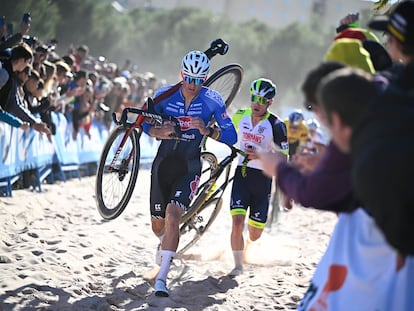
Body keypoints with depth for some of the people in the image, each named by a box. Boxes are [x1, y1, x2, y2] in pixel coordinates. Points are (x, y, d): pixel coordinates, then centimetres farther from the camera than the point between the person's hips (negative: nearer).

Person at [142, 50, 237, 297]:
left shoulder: (212, 100, -10)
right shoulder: (165, 95, -6)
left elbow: (231, 136, -10)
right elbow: (144, 123, 6)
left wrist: (207, 131, -29)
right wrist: (159, 132, -17)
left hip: (189, 168, -3)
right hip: (163, 163, 3)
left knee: (172, 217, -23)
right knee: (158, 225, 10)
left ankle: (162, 277, -21)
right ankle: (167, 244, 48)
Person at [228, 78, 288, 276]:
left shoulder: (276, 125, -11)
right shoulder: (240, 117, 1)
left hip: (263, 178, -2)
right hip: (242, 173, 2)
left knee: (255, 234, 7)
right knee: (237, 223, -17)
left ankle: (246, 247, 43)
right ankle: (238, 265, 0)